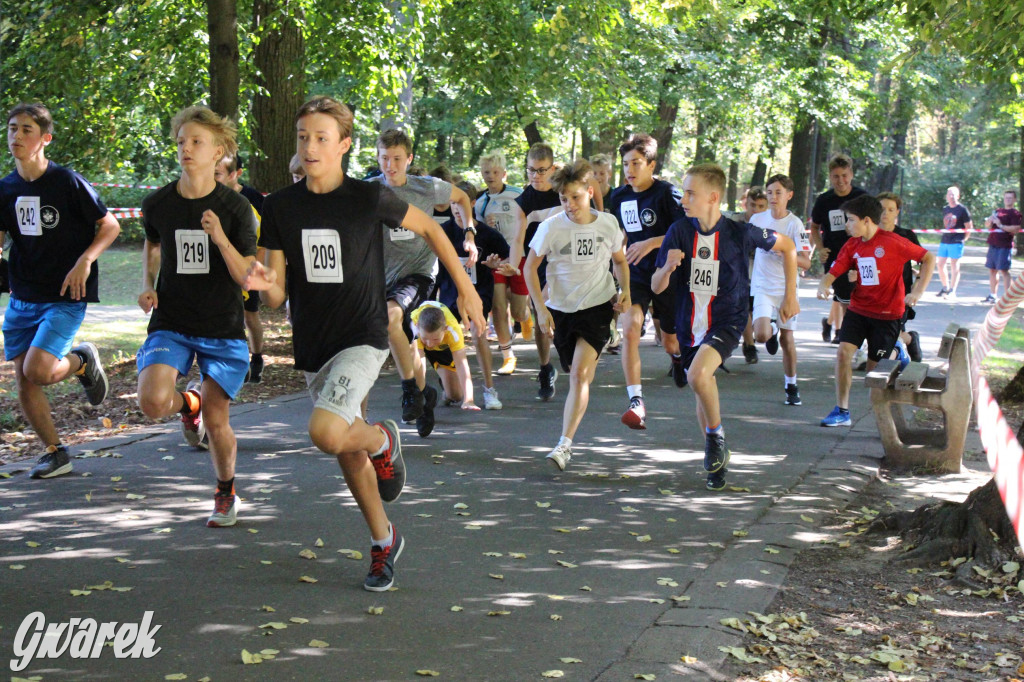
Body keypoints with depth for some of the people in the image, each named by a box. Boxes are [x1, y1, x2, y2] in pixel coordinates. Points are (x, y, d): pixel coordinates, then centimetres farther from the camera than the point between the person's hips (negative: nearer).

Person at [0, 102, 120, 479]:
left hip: (65, 297, -5)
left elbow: (110, 226, -4)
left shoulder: (68, 182, -10)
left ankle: (82, 361, 13)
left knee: (38, 370, -21)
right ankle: (55, 452, 20)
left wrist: (84, 261, -17)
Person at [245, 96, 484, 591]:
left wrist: (466, 289, 8)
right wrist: (263, 284, -23)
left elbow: (429, 229, 6)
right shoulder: (280, 207, -1)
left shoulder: (370, 198, -11)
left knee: (327, 433, -27)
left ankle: (382, 440, 7)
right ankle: (384, 542, 36)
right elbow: (275, 296, 1)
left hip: (362, 338, -5)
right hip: (311, 346, 5)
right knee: (347, 454, 15)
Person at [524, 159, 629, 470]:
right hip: (561, 308, 1)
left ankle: (565, 444, -20)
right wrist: (541, 309, -7)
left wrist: (625, 289, -2)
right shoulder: (551, 227, -8)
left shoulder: (608, 224, -3)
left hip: (597, 306, -1)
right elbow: (530, 266, -1)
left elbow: (619, 260, 15)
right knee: (578, 374, 11)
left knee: (580, 372, -17)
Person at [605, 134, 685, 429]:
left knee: (671, 342, 14)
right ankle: (636, 402, -25)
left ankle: (678, 355, 55)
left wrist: (651, 242, -28)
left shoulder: (666, 193, -13)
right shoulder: (619, 197, 4)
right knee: (629, 330, -22)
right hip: (635, 275, 3)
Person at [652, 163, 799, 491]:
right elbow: (656, 287, -6)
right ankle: (718, 461, 34)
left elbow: (788, 247, 4)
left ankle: (716, 436, -4)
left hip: (727, 320, -4)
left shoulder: (739, 233, -14)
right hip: (690, 323, 4)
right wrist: (668, 267, -28)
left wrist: (790, 296, 5)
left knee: (698, 375, -29)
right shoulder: (679, 231, -8)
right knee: (702, 390, 14)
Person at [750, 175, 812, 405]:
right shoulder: (757, 219, 1)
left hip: (787, 289, -1)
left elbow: (806, 263, -14)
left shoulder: (794, 224, -8)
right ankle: (772, 329, 21)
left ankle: (791, 386, 22)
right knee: (762, 336, -18)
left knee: (787, 339, 4)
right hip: (762, 288, 1)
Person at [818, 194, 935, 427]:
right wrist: (823, 286, -21)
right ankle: (842, 411, -7)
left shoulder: (892, 242, -14)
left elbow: (929, 259, -8)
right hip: (858, 309, 4)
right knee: (843, 351, -14)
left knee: (875, 369, 0)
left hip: (887, 313, -4)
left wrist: (918, 291, -15)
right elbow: (833, 272, 2)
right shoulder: (852, 246, 2)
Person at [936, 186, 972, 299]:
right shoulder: (945, 209, 13)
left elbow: (969, 226, -2)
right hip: (944, 241, 7)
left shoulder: (962, 209, -5)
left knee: (954, 265, -4)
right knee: (940, 264, 6)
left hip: (956, 242, -7)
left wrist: (963, 239, 1)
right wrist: (945, 235, 14)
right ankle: (945, 288, 19)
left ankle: (952, 291, -2)